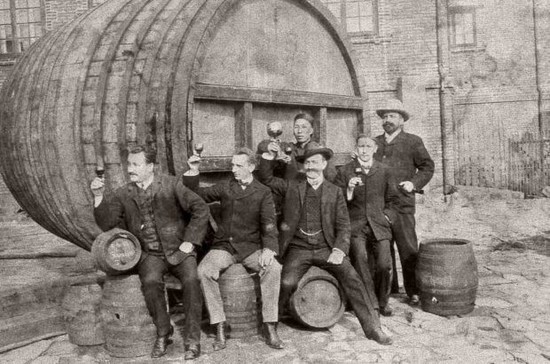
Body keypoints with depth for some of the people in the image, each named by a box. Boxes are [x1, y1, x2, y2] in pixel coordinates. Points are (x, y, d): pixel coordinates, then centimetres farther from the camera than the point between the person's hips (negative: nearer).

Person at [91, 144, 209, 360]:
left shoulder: (171, 185, -2)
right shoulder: (123, 194, 6)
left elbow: (200, 209, -3)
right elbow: (106, 224, 2)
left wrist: (189, 242, -9)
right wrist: (99, 196, -12)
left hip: (178, 250, -1)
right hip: (150, 254, 2)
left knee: (191, 280, -28)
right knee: (150, 281, -30)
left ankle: (192, 340, -13)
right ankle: (163, 333, -7)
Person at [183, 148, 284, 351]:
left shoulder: (263, 193, 4)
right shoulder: (225, 188, 10)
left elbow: (269, 224, -6)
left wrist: (269, 248, -24)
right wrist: (193, 171, 3)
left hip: (251, 247, -1)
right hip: (224, 246, 2)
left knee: (273, 268, -30)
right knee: (204, 270, -28)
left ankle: (270, 327, -19)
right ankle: (219, 327, -17)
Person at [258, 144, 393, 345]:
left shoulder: (335, 192, 8)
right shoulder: (292, 187, 10)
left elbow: (343, 226, 3)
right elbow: (266, 178, 10)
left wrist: (338, 250, -12)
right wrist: (269, 156, -5)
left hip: (326, 248, 1)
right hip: (299, 249, 0)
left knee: (352, 279, -18)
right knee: (286, 282, -23)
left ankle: (372, 327, -6)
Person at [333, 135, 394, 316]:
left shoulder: (383, 170, 9)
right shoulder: (345, 171, 2)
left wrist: (386, 214, 12)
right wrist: (349, 189, -15)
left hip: (378, 225, 2)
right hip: (355, 226, -2)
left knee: (384, 265, -11)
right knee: (361, 263, -19)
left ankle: (383, 302, 12)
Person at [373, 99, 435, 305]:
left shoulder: (413, 141, 7)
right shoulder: (375, 143, 17)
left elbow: (427, 167, 5)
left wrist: (414, 183, -9)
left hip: (402, 204, -3)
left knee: (408, 249, -1)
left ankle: (414, 292, 10)